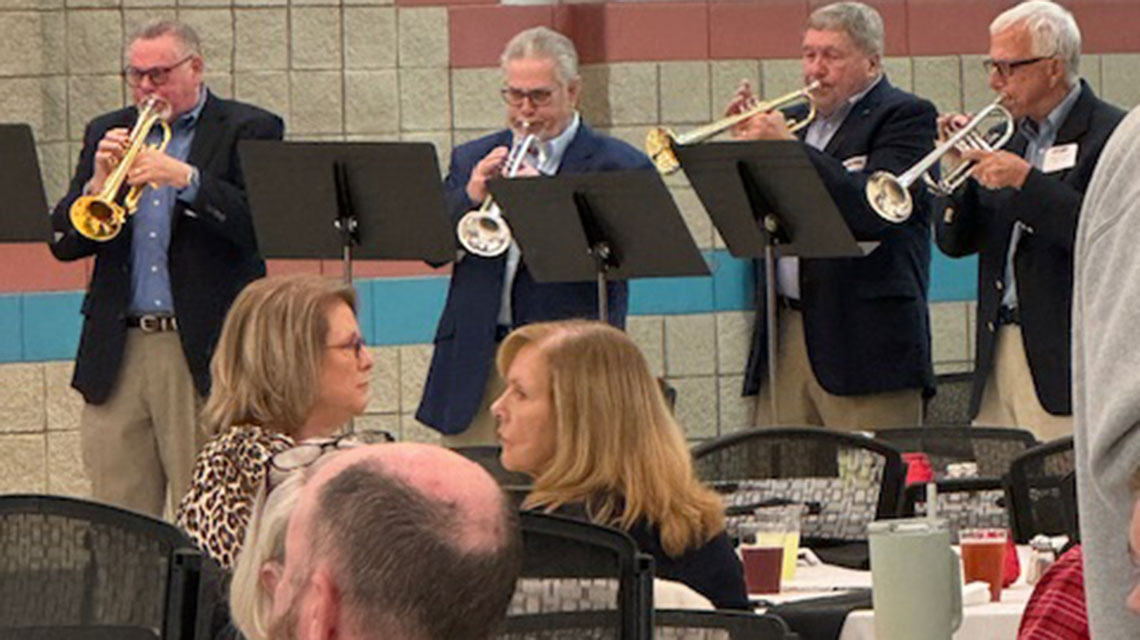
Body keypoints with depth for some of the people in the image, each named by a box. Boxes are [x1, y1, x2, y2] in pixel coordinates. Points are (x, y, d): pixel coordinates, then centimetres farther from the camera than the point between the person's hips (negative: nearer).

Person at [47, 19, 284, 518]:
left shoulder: (249, 131, 3)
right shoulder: (107, 133, 16)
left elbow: (262, 226, -11)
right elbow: (64, 242, 10)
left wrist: (186, 179, -20)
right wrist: (97, 186, -8)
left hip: (205, 355, -4)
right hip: (117, 354, 4)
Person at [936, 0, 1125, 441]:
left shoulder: (1112, 136, -4)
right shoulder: (1008, 141, 19)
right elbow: (955, 241, 16)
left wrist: (1025, 180, -18)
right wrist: (961, 172, 0)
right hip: (999, 351, 7)